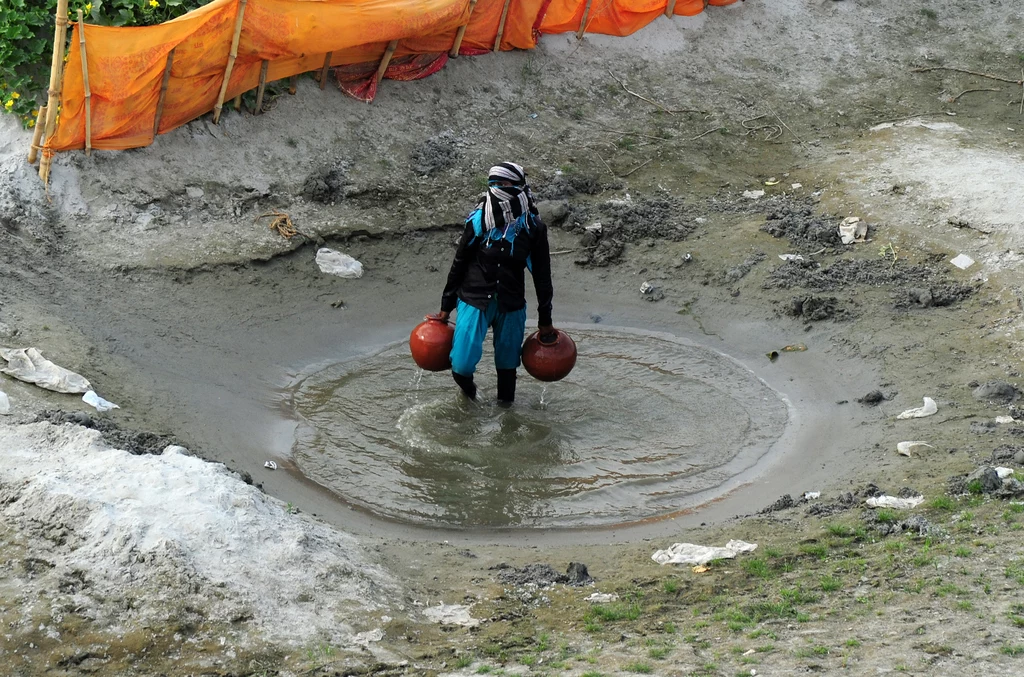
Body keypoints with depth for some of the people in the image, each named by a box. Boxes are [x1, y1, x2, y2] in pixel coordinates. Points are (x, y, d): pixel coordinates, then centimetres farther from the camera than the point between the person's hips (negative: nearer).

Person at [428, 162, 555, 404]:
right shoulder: (478, 221, -8)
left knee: (507, 365, 11)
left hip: (511, 307, 1)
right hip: (474, 301, -1)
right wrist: (446, 307, 6)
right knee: (462, 363, -9)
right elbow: (458, 266, 2)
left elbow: (542, 276, 4)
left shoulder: (533, 228, -6)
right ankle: (467, 386, 27)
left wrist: (545, 321, 7)